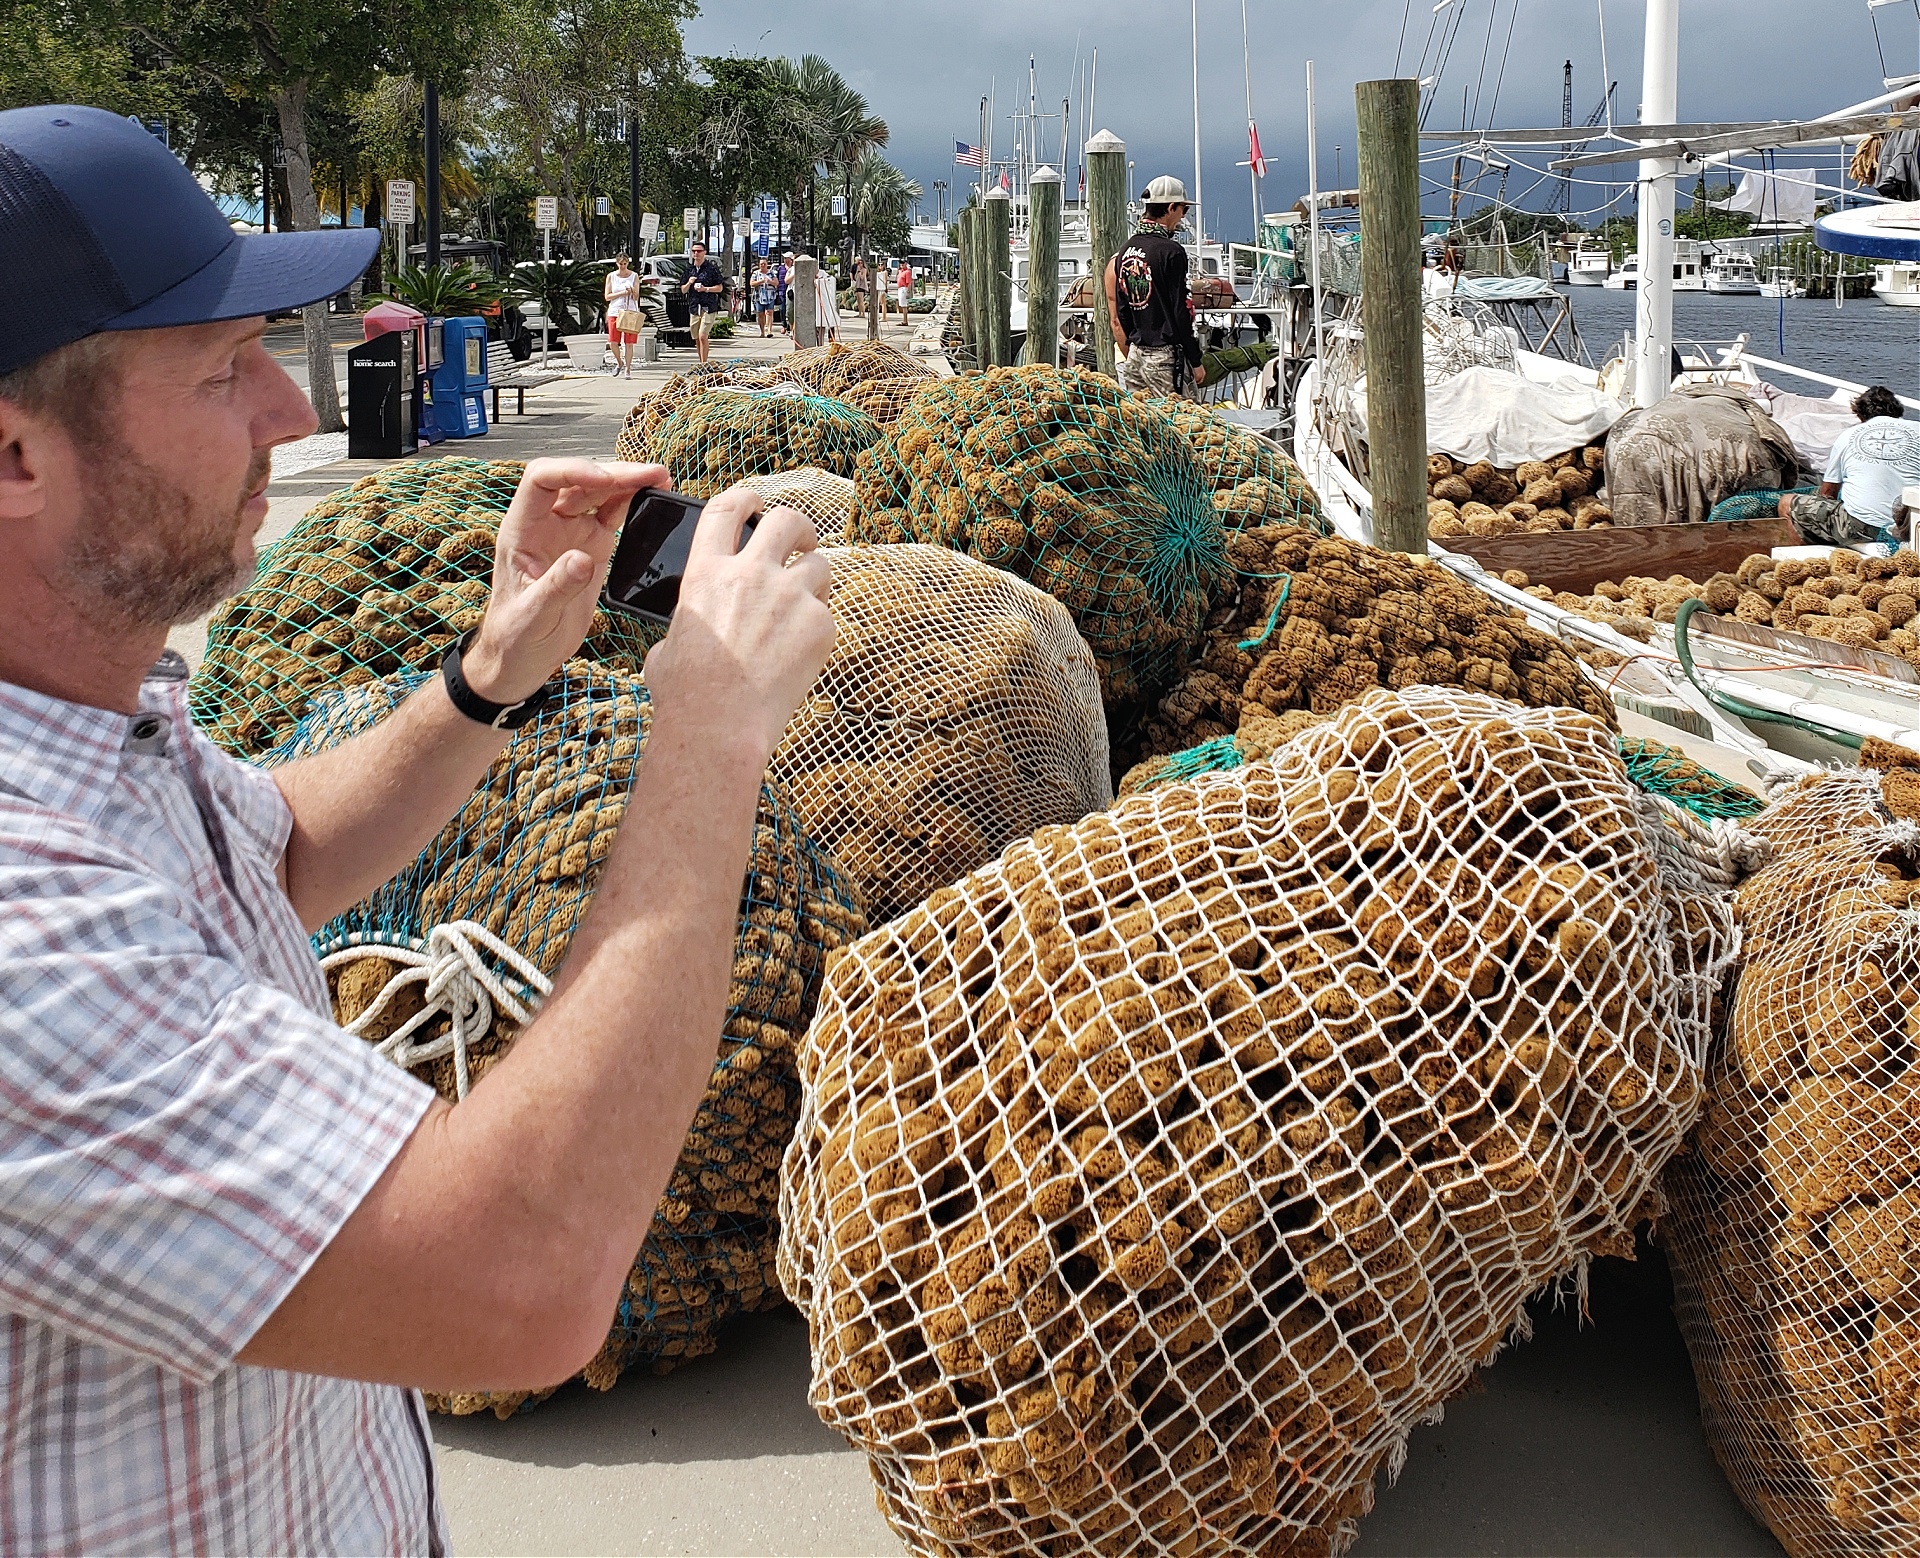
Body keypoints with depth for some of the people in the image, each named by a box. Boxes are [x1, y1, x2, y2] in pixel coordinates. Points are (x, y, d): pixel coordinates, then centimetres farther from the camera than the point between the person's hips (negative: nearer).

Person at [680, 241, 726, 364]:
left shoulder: (712, 268, -1)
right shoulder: (689, 269, 13)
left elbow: (720, 288, 0)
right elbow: (683, 290, 16)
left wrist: (705, 289, -13)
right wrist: (689, 283, -4)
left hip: (708, 307, -6)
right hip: (693, 307, 6)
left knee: (703, 336, -17)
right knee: (696, 339, 9)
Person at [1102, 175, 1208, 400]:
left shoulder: (1126, 249, 11)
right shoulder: (1170, 251, -13)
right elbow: (1181, 311, -14)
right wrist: (1196, 361, -8)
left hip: (1135, 355, 8)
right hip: (1166, 356, -8)